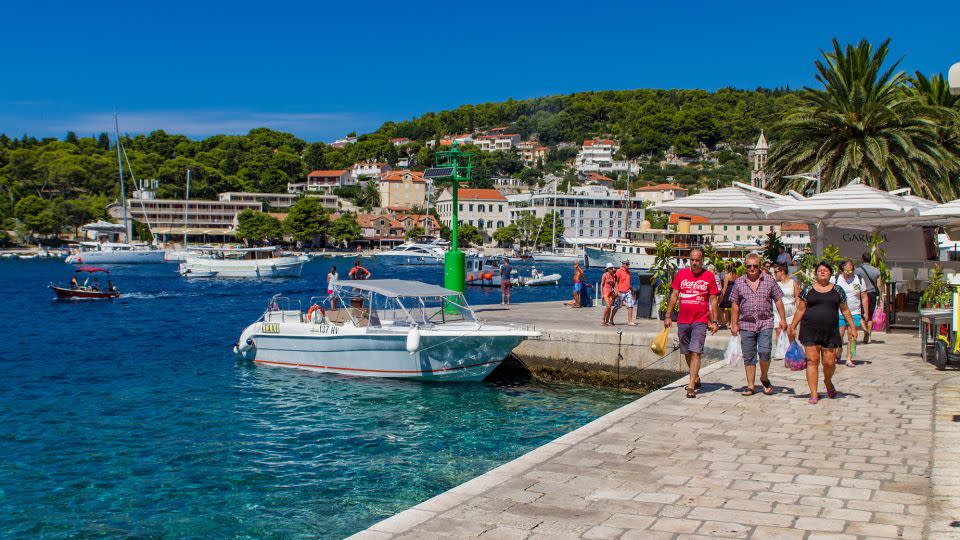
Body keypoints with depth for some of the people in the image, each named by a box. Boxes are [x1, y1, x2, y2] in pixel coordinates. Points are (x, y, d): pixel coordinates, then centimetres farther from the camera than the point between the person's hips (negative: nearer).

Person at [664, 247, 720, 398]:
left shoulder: (709, 276, 0)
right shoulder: (681, 274, 6)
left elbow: (713, 300, 3)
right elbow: (674, 295, 9)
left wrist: (714, 321, -1)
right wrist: (667, 316, 5)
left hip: (700, 321, -3)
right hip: (682, 320, 3)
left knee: (695, 352, -12)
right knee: (687, 353, 13)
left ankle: (691, 386, -14)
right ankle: (696, 378, 33)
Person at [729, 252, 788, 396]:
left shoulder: (769, 280, 5)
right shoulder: (739, 282, 7)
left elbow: (778, 300, 9)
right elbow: (735, 304, 9)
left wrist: (782, 319, 3)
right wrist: (734, 324, 5)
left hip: (765, 323, -1)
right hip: (746, 324, 1)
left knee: (764, 352, -14)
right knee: (748, 356, 4)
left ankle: (764, 378, 12)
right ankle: (751, 386, 12)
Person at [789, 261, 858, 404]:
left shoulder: (837, 290, 10)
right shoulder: (808, 290, 6)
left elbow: (845, 310, 14)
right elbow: (800, 310, 8)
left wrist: (852, 327, 9)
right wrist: (792, 327, 5)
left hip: (830, 332, 1)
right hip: (810, 331, -1)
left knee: (829, 362, -1)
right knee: (812, 360, -6)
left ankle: (828, 382, 32)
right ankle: (814, 394, -2)